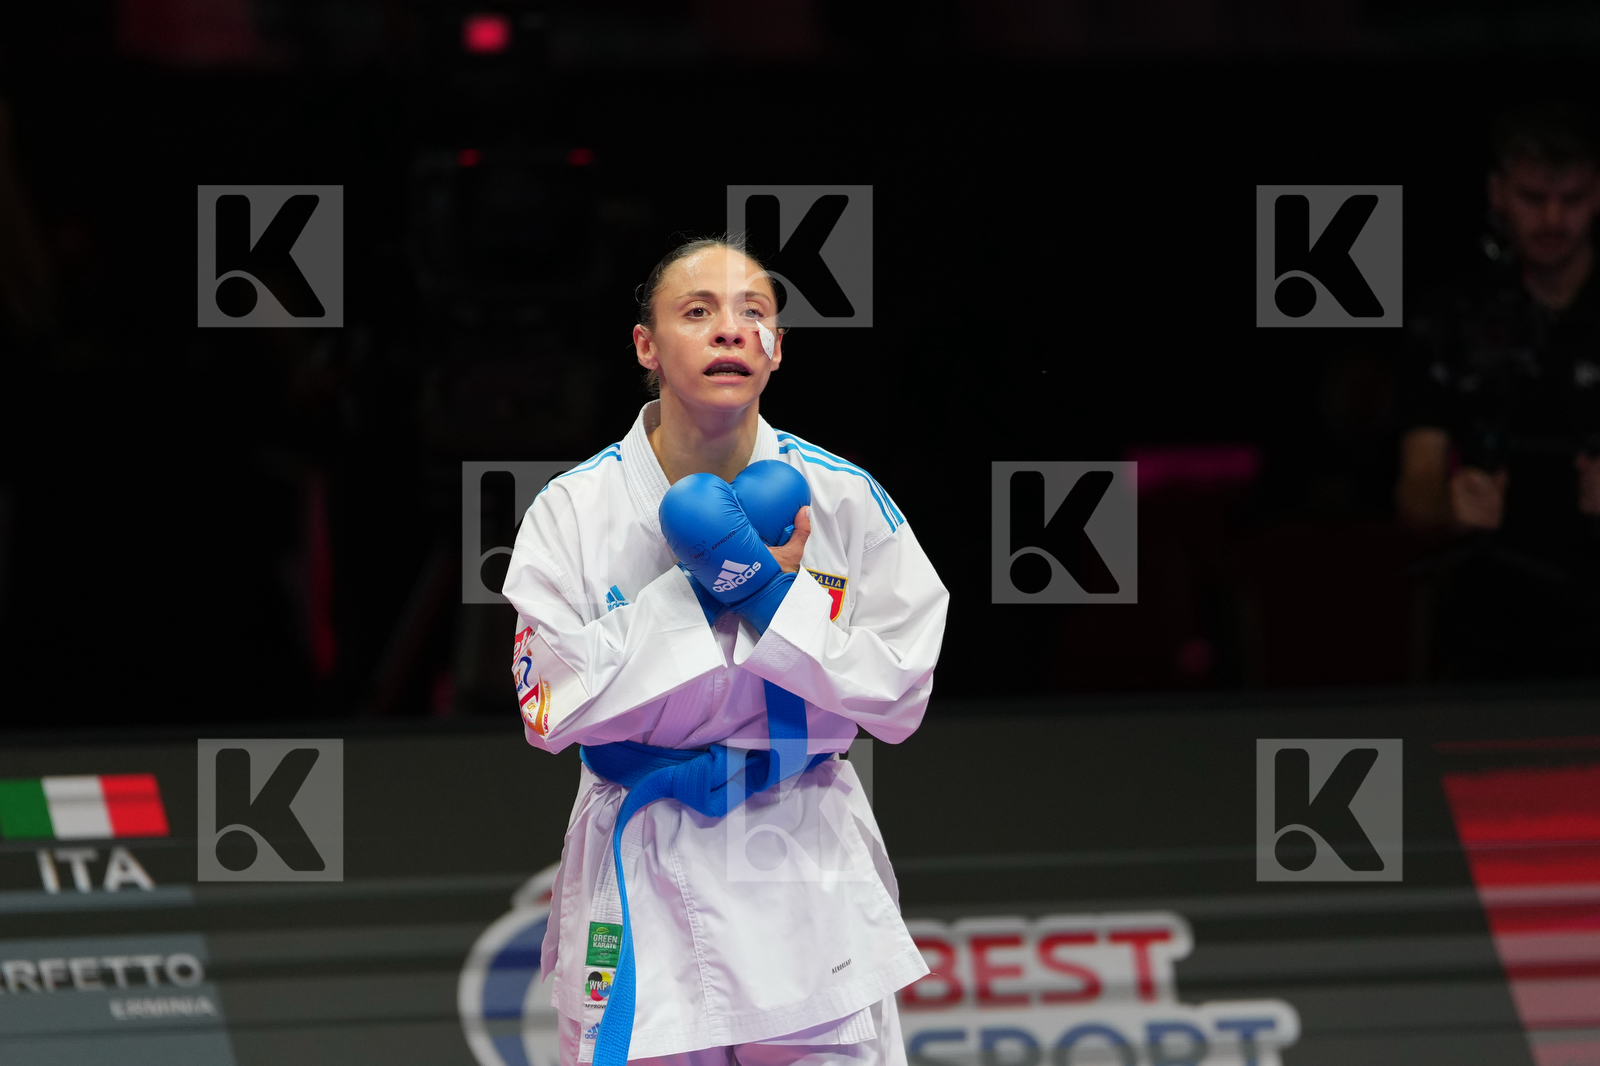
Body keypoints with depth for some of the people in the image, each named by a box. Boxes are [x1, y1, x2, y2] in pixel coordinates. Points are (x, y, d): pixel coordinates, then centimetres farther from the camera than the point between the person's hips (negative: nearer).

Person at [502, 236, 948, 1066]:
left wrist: (775, 595, -17)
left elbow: (899, 701, -5)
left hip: (809, 871, 1)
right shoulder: (575, 508, -5)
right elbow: (548, 711, -12)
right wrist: (697, 591, -17)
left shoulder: (845, 499, -3)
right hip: (641, 875, -1)